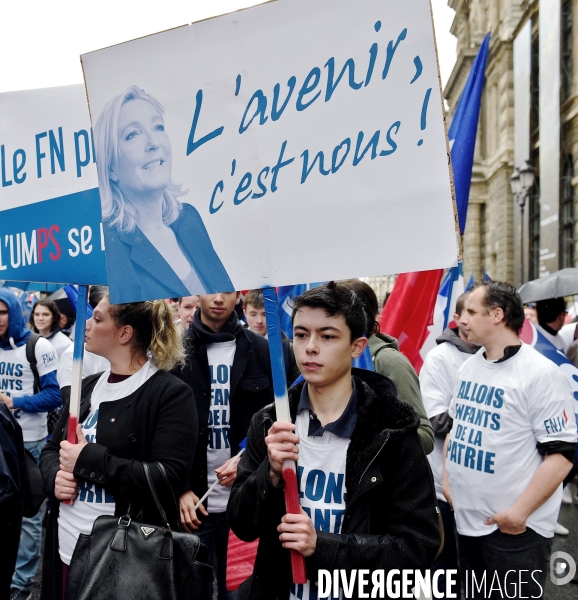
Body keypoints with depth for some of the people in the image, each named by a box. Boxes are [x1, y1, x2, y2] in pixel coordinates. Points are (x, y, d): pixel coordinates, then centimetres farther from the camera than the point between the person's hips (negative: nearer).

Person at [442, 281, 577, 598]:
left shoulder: (541, 373, -16)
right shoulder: (467, 367, 7)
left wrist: (521, 511, -20)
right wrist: (447, 478, 11)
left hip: (514, 527, -7)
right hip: (466, 518, 7)